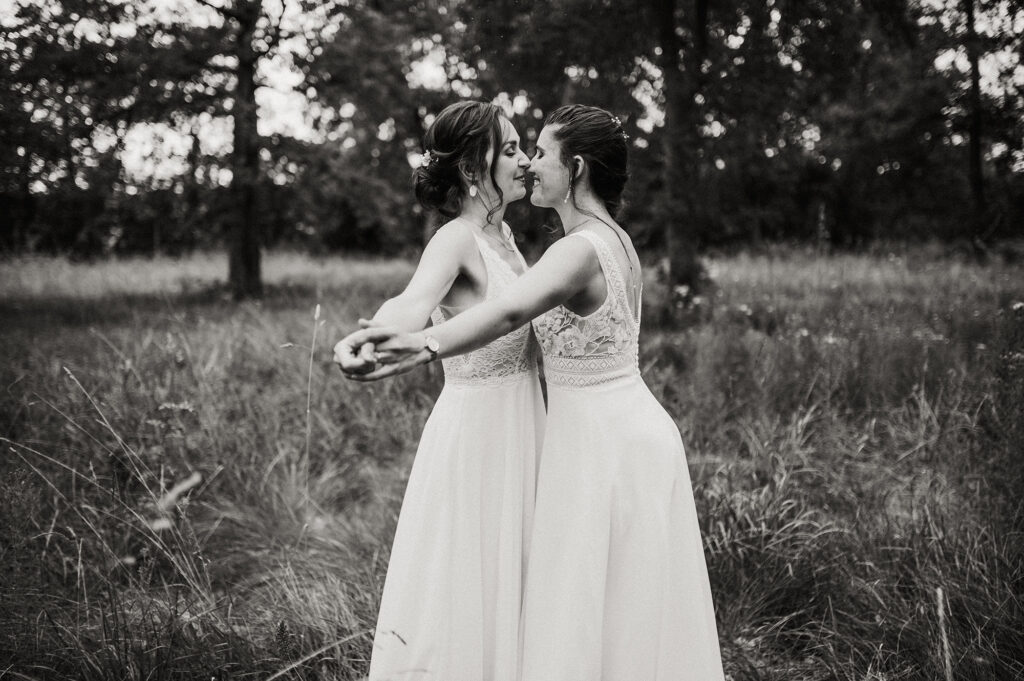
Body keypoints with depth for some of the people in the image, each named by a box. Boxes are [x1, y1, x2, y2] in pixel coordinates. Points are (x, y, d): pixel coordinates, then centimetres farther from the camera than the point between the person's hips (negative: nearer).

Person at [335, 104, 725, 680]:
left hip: (601, 449, -9)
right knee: (641, 620, 17)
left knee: (591, 619, 0)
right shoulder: (618, 241, 9)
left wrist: (423, 347, -58)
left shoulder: (580, 248, -20)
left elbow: (510, 312, -41)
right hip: (639, 432, 9)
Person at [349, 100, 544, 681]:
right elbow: (413, 303, -39)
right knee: (467, 590, -1)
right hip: (477, 431, -8)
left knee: (509, 585, 16)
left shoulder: (502, 235, 8)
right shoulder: (456, 240, -17)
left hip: (517, 431, 9)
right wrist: (373, 342, -58)